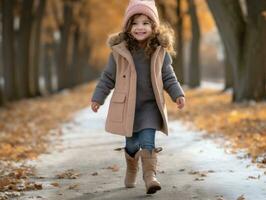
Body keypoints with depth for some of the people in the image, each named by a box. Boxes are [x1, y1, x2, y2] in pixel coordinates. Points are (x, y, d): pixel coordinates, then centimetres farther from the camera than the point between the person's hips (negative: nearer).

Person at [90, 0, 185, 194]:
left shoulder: (160, 52, -4)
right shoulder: (119, 51, -7)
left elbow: (168, 77, 6)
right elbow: (108, 77, 2)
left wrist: (178, 94, -7)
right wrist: (98, 97, 4)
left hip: (150, 105, 0)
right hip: (127, 106, 0)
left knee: (148, 141, -14)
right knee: (132, 144, 12)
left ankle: (150, 176, -16)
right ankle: (131, 171, 38)